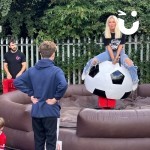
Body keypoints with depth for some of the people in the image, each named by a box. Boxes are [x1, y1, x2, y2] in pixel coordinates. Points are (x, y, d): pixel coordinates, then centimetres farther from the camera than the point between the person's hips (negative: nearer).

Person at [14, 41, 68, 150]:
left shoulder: (32, 70, 2)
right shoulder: (56, 70, -15)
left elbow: (17, 82, 5)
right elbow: (63, 85, -32)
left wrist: (31, 94, 4)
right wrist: (56, 98, -17)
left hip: (36, 111, 5)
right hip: (50, 111, -4)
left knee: (38, 140, 16)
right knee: (51, 141, 7)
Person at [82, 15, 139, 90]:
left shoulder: (121, 33, -10)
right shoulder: (106, 34, -7)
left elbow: (120, 46, -10)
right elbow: (108, 47, -10)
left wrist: (117, 57, -22)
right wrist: (113, 58, -19)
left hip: (120, 52, -1)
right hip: (109, 53, 2)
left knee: (129, 64, -33)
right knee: (93, 61, -20)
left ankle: (135, 81, -11)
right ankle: (86, 74, 11)